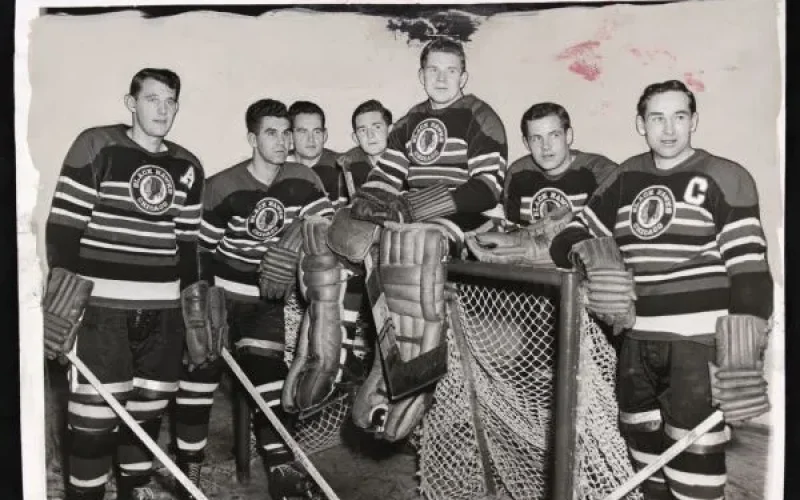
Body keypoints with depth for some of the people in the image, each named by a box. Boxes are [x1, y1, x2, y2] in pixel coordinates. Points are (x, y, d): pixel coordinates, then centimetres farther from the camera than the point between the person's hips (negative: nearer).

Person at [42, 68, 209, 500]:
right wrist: (63, 294, -11)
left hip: (162, 309, 5)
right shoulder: (96, 146, -3)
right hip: (99, 307, -4)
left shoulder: (188, 167, 11)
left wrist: (195, 300, 14)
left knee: (148, 409, 12)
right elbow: (63, 224, -5)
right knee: (94, 414, -3)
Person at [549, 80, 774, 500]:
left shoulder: (725, 178, -3)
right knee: (643, 447, 14)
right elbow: (568, 239, 11)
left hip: (698, 344, -5)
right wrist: (588, 253, -13)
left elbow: (749, 270, -7)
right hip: (637, 342, 5)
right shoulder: (625, 179, 11)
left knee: (693, 458, -6)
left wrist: (744, 360, -14)